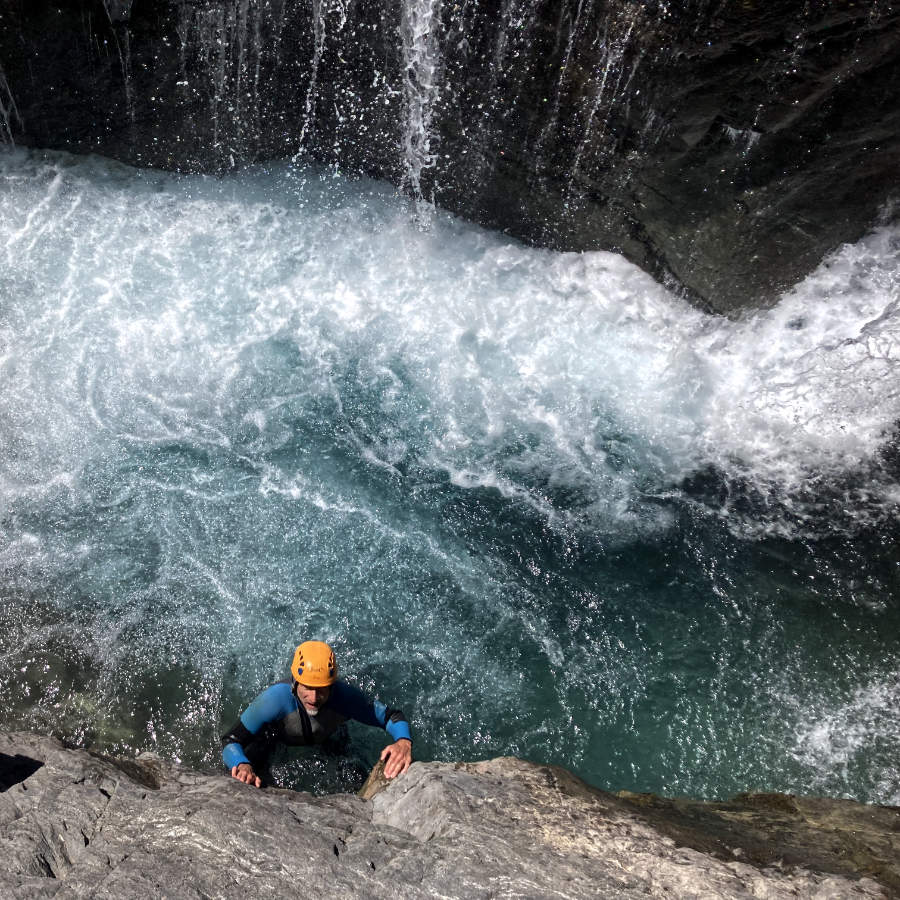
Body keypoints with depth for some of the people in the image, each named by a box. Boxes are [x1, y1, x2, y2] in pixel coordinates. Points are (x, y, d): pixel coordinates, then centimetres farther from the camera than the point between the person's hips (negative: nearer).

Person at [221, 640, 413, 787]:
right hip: (274, 738, -1)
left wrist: (404, 742, -51)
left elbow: (391, 716, -29)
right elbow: (230, 740, -37)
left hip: (327, 740, 2)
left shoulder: (344, 696, -39)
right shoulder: (275, 698, -44)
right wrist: (242, 766, -60)